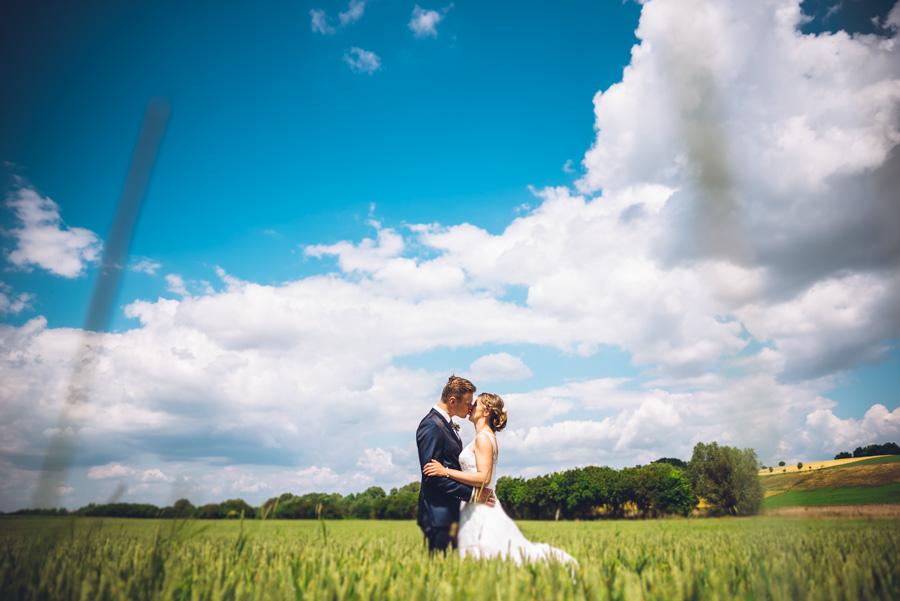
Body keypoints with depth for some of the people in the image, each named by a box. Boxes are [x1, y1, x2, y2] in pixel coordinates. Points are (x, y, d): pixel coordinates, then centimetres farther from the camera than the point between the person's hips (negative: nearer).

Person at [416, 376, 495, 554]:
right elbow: (432, 474, -21)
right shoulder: (431, 426, -17)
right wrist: (472, 493, -19)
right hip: (438, 514, -10)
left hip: (451, 511, 10)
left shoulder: (447, 423, 13)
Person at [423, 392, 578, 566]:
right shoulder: (485, 437, 16)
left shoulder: (483, 438, -13)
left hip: (480, 509, -9)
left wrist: (446, 472, -23)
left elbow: (484, 478, -21)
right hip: (474, 507, 9)